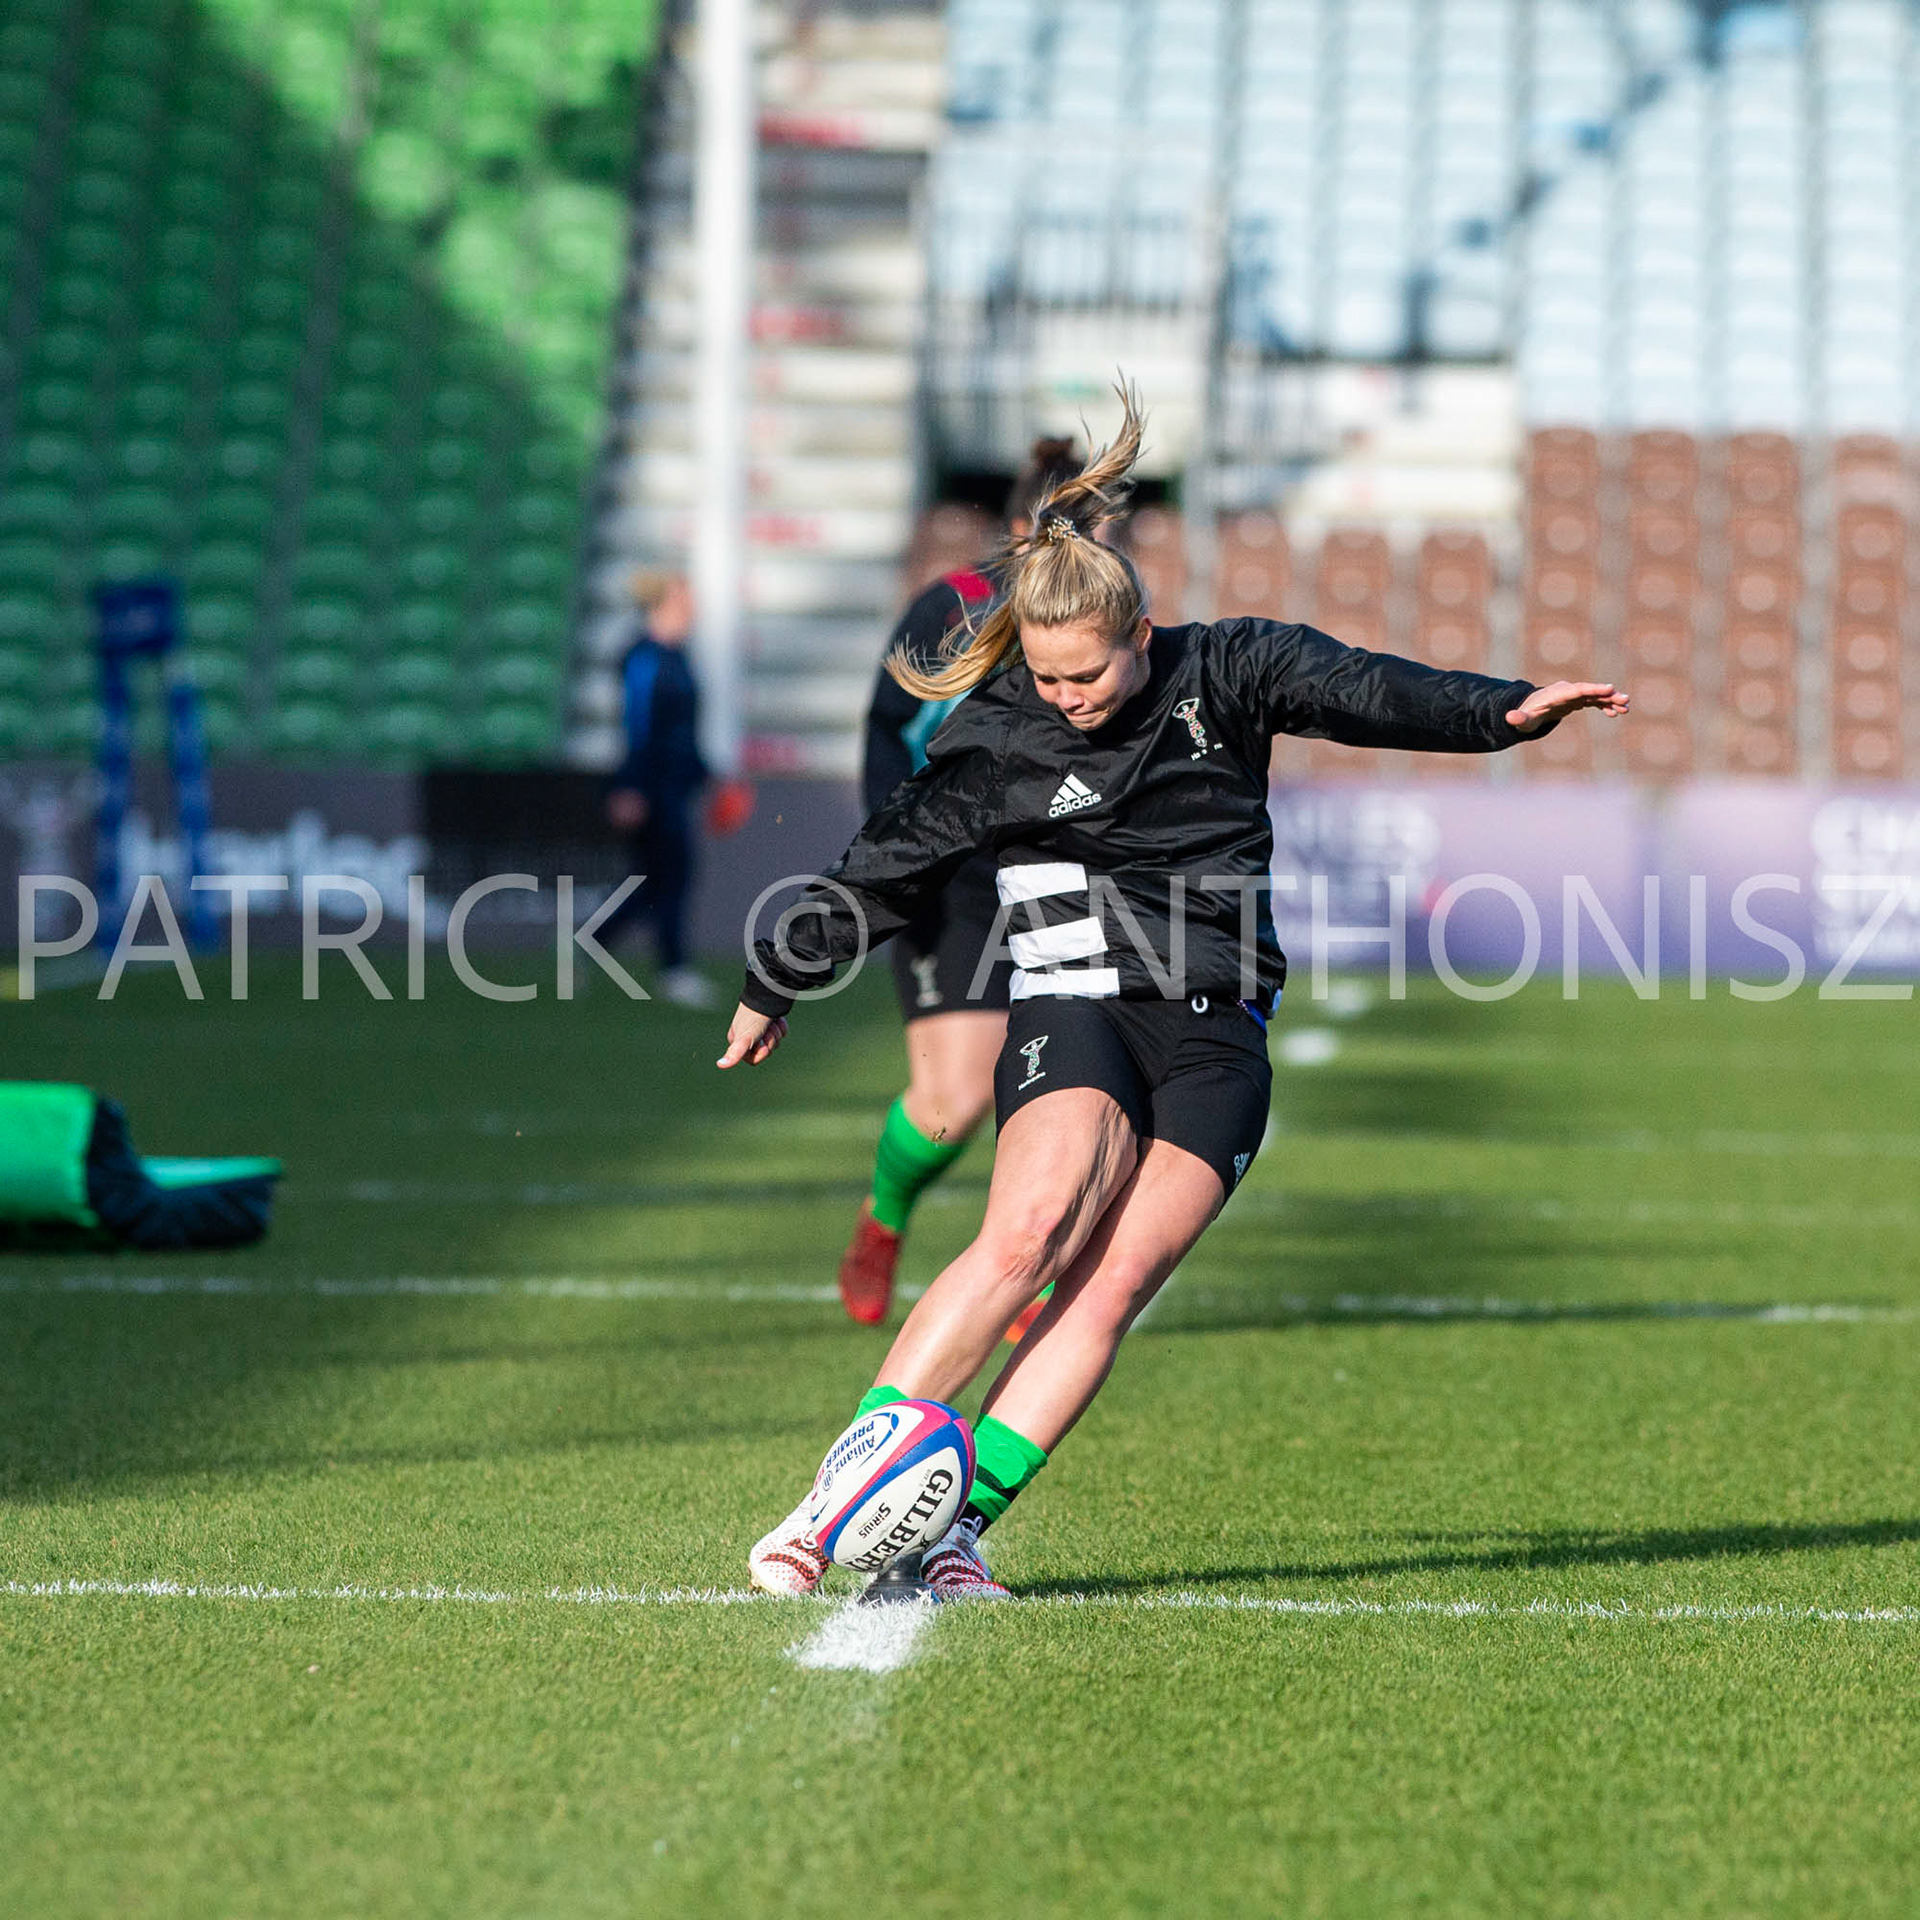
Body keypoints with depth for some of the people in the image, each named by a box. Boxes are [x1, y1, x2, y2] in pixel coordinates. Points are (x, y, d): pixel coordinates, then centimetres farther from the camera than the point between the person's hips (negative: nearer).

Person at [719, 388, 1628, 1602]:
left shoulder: (1224, 676, 5)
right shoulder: (998, 737, 3)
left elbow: (1368, 692, -4)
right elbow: (887, 869, 13)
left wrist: (1508, 712, -20)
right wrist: (776, 988, 23)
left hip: (1216, 1038, 2)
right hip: (1076, 1011, -2)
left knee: (1112, 1286, -17)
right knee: (1031, 1229, -27)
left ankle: (956, 1536, -19)